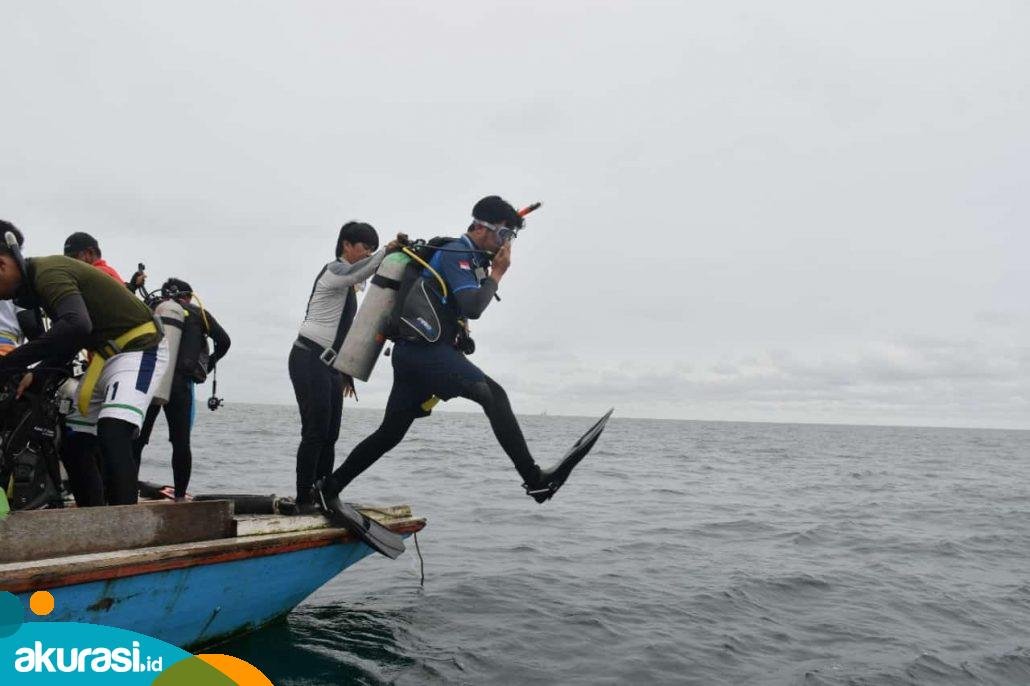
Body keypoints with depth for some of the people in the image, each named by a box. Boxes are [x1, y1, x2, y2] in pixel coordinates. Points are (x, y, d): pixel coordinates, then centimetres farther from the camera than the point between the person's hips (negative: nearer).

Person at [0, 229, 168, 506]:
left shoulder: (49, 272, -18)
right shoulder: (46, 272, 12)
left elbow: (77, 326, -37)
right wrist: (36, 374, 5)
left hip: (139, 348, -10)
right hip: (104, 356, 10)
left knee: (112, 437, -27)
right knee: (72, 445, 8)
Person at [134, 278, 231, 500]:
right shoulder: (198, 313, 13)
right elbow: (224, 341, 7)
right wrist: (206, 366, 17)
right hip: (179, 382, -1)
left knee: (136, 439, 10)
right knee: (181, 442, 5)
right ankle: (180, 496, 7)